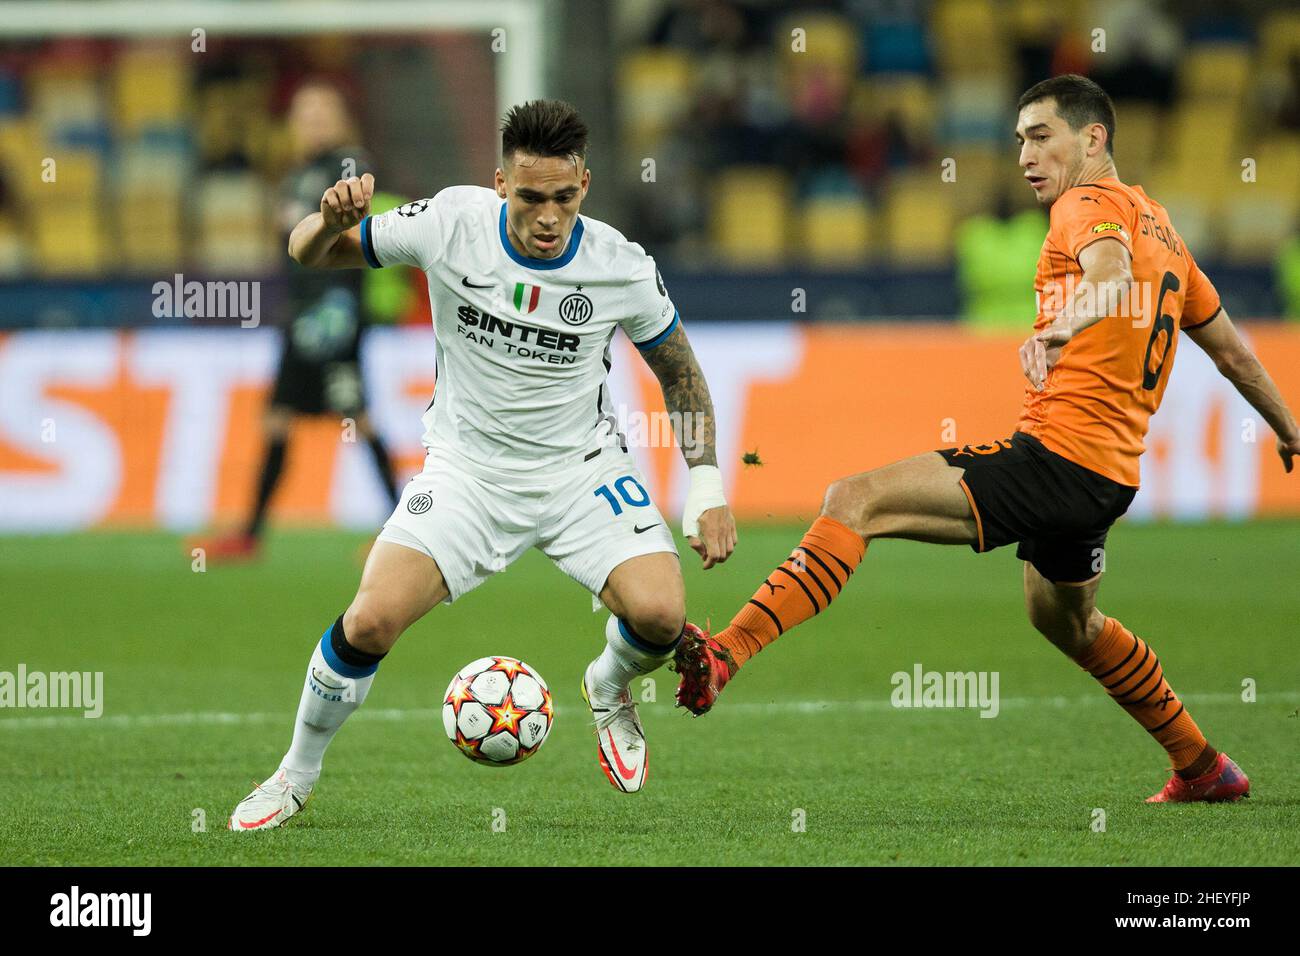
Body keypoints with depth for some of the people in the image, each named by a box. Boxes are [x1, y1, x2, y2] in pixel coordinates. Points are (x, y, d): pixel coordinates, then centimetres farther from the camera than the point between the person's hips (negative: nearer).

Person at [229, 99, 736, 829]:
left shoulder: (622, 268, -14)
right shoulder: (452, 223, -16)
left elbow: (680, 372, 5)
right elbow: (308, 254, -5)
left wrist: (707, 488, -1)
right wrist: (332, 218, -29)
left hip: (582, 468, 0)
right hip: (467, 467, 0)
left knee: (660, 613, -23)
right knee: (371, 622, -19)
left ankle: (609, 689, 16)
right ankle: (296, 776, 8)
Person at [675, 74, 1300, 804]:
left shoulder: (1092, 203, -6)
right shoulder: (1156, 223, 21)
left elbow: (1112, 274, -31)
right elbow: (1229, 346, 31)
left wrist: (1059, 329, -46)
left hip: (1058, 456, -10)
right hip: (1110, 475, 10)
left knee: (856, 502, -20)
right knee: (1066, 621, 35)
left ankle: (722, 658, -36)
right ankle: (1206, 770, 46)